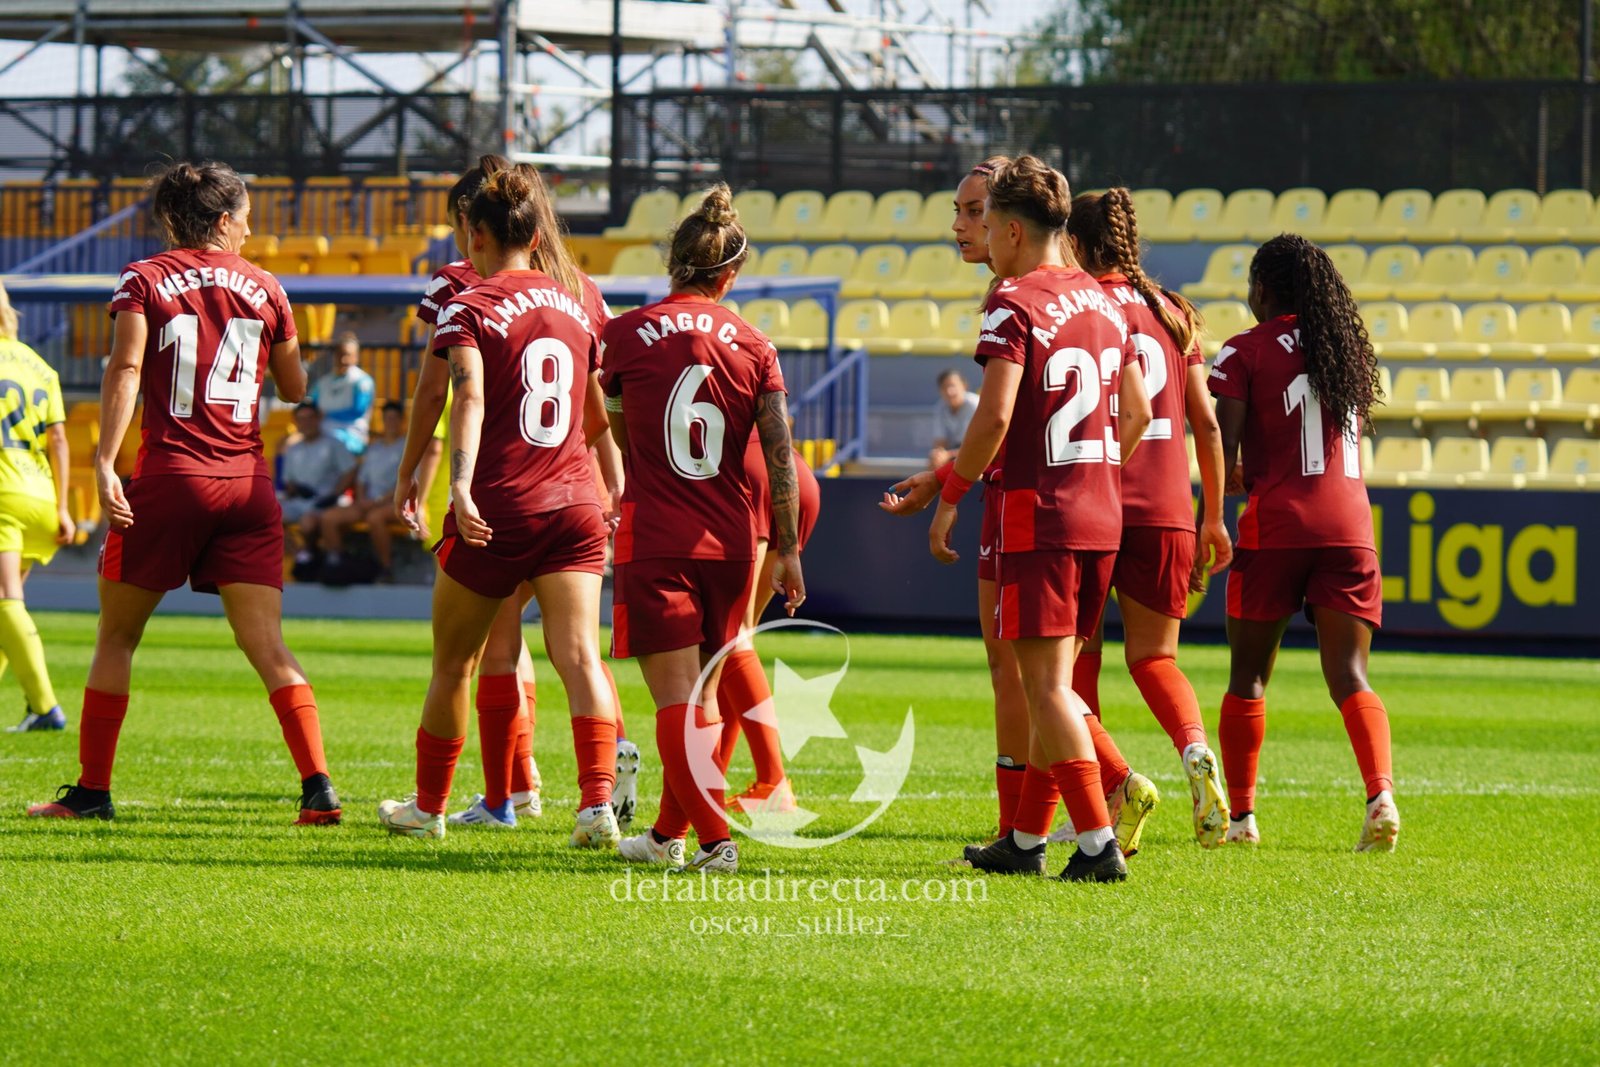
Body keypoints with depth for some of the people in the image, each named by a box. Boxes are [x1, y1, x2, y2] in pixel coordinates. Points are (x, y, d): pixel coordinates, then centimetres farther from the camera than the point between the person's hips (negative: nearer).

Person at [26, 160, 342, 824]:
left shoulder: (144, 280, 2)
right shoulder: (264, 288, 10)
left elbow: (125, 370, -11)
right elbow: (295, 389, 17)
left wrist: (105, 463, -16)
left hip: (169, 476, -2)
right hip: (247, 483, 2)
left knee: (116, 638, 11)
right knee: (268, 647, -1)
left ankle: (92, 790, 12)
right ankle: (318, 786, -13)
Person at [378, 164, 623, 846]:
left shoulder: (468, 308, -3)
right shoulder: (575, 306, 13)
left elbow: (470, 397, -21)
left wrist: (460, 486, -33)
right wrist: (616, 492, 40)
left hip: (497, 509, -4)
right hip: (573, 505, 4)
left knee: (453, 665, 13)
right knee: (579, 657, -7)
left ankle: (428, 805, 27)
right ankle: (597, 804, -24)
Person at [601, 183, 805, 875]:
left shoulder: (626, 334, -2)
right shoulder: (753, 347, 2)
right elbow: (779, 455, -1)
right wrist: (787, 549, 6)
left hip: (655, 537, -3)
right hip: (730, 539, 3)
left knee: (676, 700, -3)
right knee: (702, 697, 16)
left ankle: (714, 837, -14)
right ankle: (669, 833, 26)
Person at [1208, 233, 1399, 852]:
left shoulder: (1247, 350, -1)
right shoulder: (1351, 349, 15)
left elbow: (1224, 447, -9)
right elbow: (1356, 432, 16)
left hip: (1277, 522, -3)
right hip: (1350, 520, 3)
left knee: (1249, 675, 10)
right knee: (1349, 678, 0)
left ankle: (1240, 814, 9)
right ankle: (1381, 792, -23)